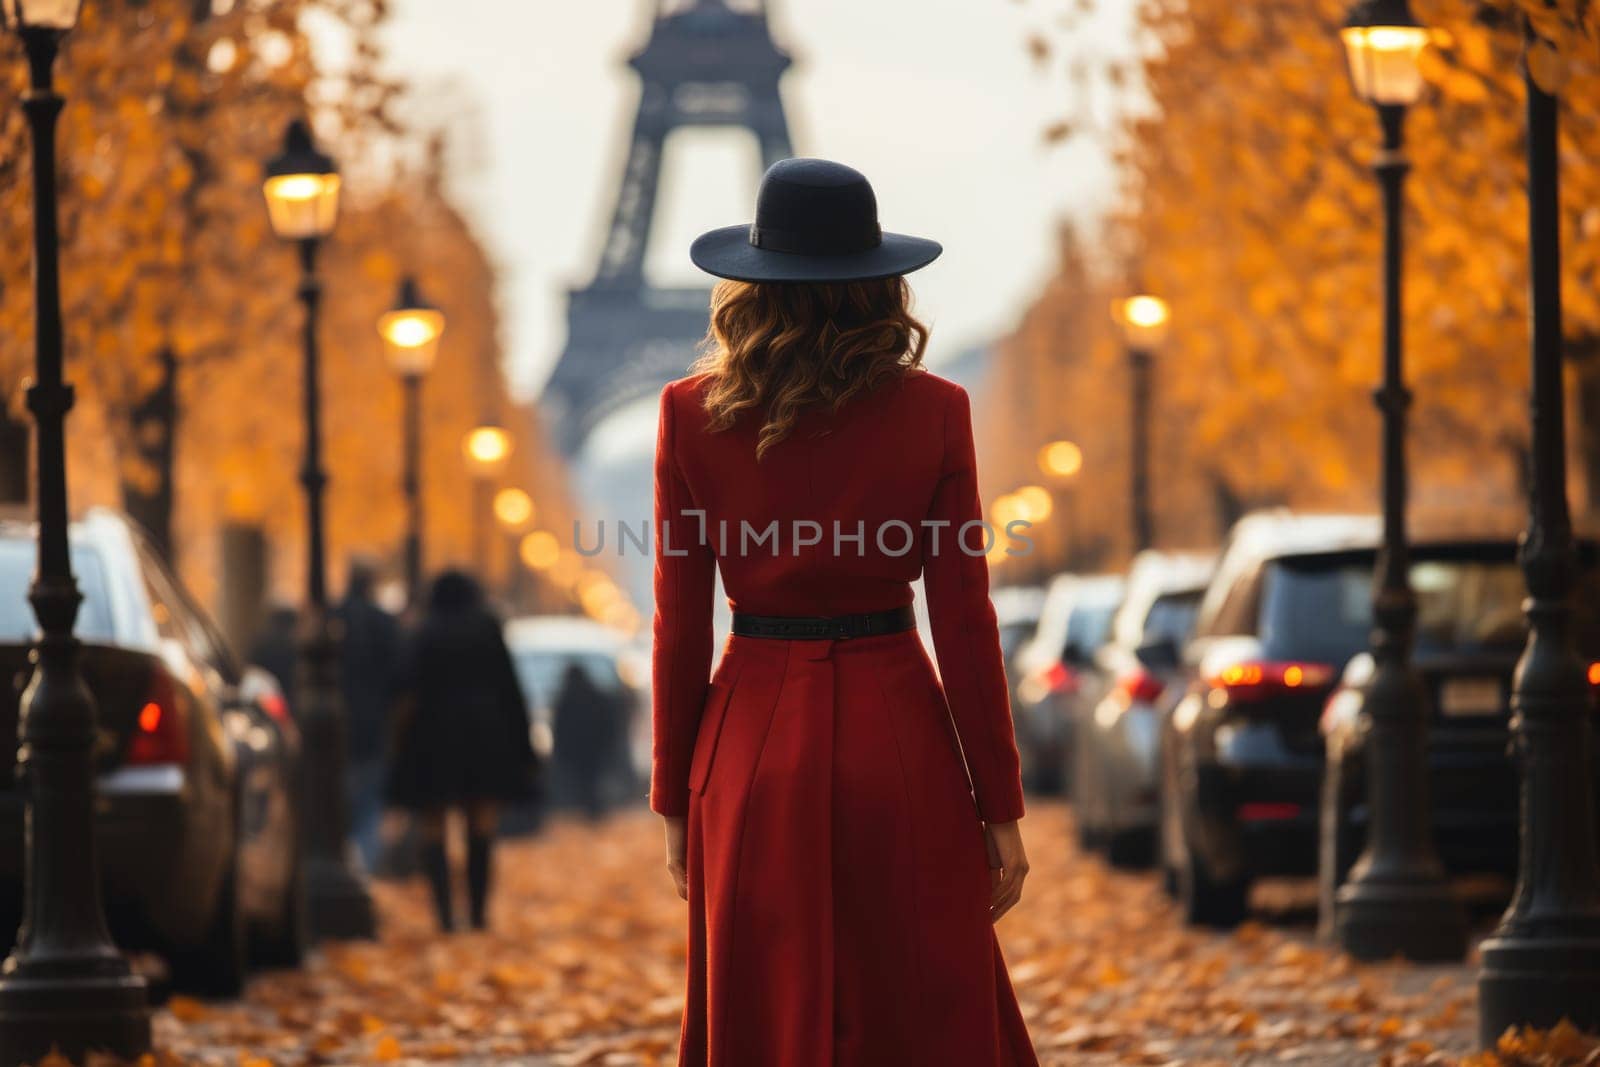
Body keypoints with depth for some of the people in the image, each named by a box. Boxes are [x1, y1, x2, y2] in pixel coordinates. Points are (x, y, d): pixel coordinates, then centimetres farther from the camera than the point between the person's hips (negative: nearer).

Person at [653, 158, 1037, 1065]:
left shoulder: (693, 416, -3)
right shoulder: (933, 413, -5)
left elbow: (681, 626, 0)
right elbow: (964, 622, -5)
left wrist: (676, 799, 9)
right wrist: (1001, 809, 1)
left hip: (755, 742, 1)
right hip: (896, 734, -1)